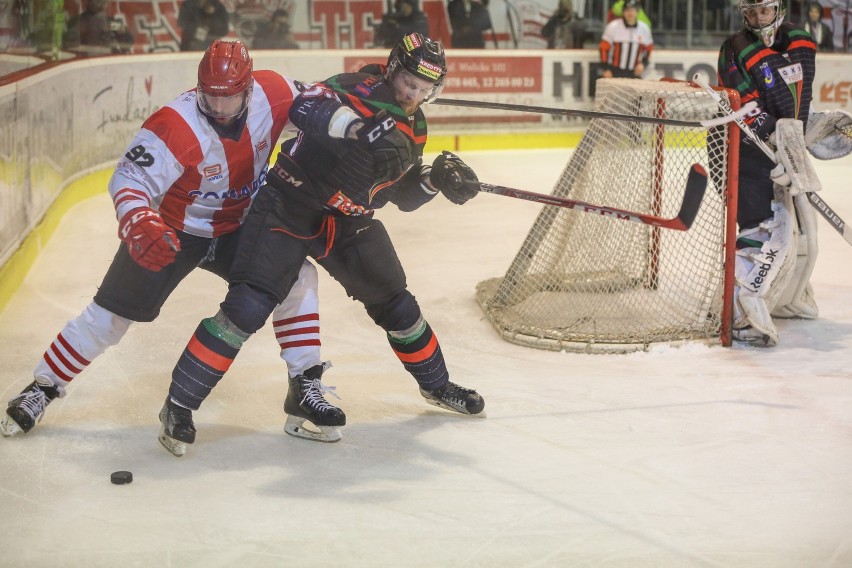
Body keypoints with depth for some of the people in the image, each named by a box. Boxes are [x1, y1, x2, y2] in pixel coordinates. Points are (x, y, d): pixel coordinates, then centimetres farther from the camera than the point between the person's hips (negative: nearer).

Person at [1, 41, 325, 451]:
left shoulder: (273, 95, -18)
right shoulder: (176, 126, -31)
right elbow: (128, 179, -33)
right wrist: (139, 225, -50)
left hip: (236, 228, 4)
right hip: (170, 230, -4)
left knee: (296, 276, -14)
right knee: (112, 312, -5)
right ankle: (42, 389, 13)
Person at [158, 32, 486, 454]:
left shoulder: (414, 129, 7)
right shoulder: (365, 88, -16)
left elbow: (403, 195, 14)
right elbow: (306, 105, -36)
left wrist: (436, 178, -4)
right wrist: (362, 130, -50)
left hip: (348, 221, 8)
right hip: (289, 205, -7)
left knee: (394, 301, 16)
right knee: (248, 305, -18)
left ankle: (436, 385, 40)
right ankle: (179, 404, -11)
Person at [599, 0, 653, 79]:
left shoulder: (644, 28, 1)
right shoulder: (613, 27, -9)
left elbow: (649, 48, 14)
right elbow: (604, 48, -5)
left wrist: (643, 63, -1)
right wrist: (606, 69, -8)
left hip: (634, 73, 3)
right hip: (613, 72, -3)